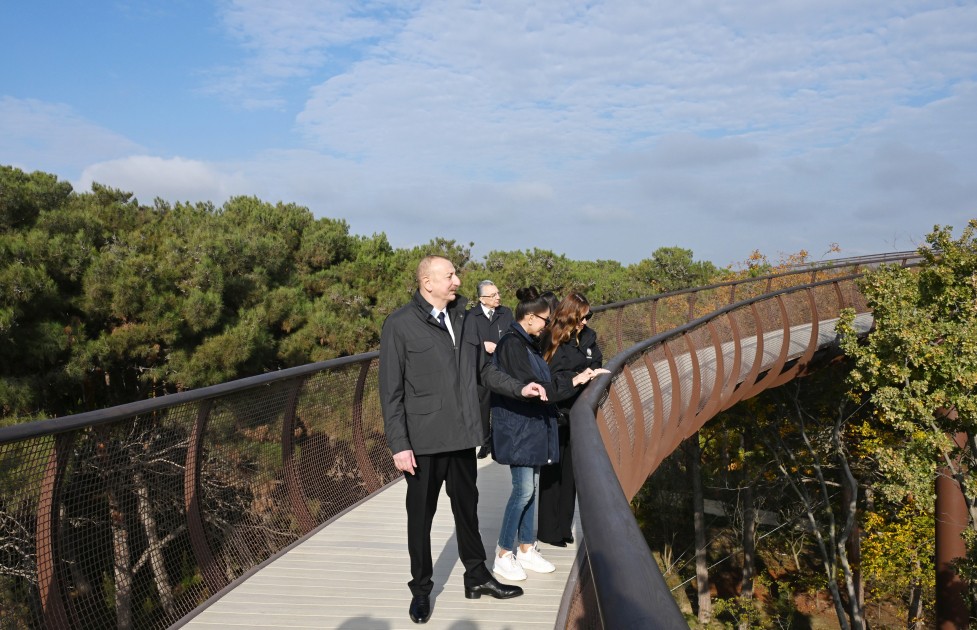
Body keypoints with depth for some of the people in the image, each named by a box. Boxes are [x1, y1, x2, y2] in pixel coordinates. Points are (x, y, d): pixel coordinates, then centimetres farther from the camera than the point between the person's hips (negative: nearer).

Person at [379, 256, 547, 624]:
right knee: (421, 515, 9)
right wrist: (399, 444, -13)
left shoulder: (461, 318, 6)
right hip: (424, 440, -5)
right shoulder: (400, 325, -11)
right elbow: (391, 391, -10)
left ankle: (476, 577, 34)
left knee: (467, 507, 18)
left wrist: (518, 388, 0)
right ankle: (421, 589, 26)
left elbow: (482, 368, 13)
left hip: (462, 435, 5)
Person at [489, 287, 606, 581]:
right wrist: (573, 382, -17)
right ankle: (503, 555, 6)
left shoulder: (527, 342, 12)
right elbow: (530, 386, -22)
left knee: (530, 487, 12)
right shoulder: (511, 344, -17)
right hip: (517, 427, -9)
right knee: (524, 489, -6)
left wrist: (578, 378, 6)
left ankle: (526, 548, 22)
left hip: (533, 424, 9)